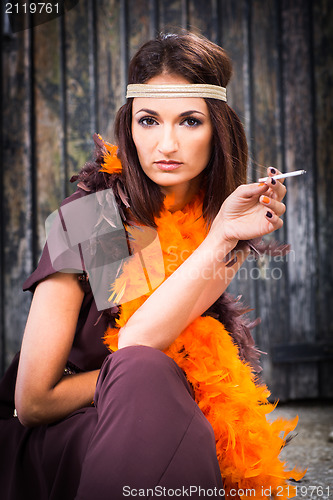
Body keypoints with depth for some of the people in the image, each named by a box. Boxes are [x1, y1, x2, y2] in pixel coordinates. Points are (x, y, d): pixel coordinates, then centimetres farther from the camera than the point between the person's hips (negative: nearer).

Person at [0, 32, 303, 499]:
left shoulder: (229, 220, -4)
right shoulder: (89, 215, -15)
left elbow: (138, 339, -22)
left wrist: (222, 237, -28)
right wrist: (145, 378, -12)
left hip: (170, 424, 2)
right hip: (53, 439, -2)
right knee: (144, 372, -34)